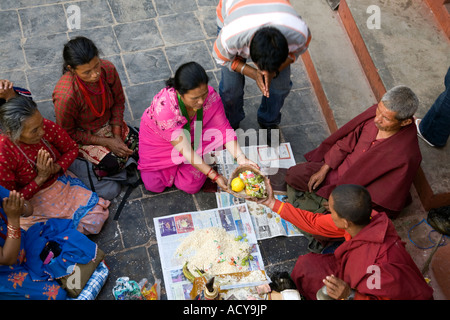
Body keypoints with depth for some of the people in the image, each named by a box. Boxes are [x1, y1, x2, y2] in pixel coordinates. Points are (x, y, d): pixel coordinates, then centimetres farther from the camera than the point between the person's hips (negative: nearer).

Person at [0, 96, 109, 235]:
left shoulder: (47, 127, -20)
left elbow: (72, 149, 1)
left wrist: (56, 168, -19)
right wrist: (40, 178, -26)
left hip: (60, 181, 4)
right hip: (31, 198, -3)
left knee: (97, 218, -8)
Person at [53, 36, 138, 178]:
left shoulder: (108, 69, -23)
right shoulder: (65, 96, -36)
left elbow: (119, 101, -5)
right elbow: (68, 133, -19)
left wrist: (117, 136, -13)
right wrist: (107, 142, -21)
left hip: (109, 123, 5)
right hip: (82, 134, -4)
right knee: (114, 163, -19)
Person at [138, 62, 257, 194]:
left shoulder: (211, 95, -29)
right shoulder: (163, 107, -41)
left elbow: (224, 128, -20)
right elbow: (184, 148, -37)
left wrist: (241, 158, -35)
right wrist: (214, 176, -37)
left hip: (192, 135, 2)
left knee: (191, 186, -14)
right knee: (154, 185, -6)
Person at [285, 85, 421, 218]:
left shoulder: (405, 156, -33)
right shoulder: (375, 112, -19)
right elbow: (345, 142, -4)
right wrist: (323, 170, -4)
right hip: (341, 167, 5)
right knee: (292, 175, 1)